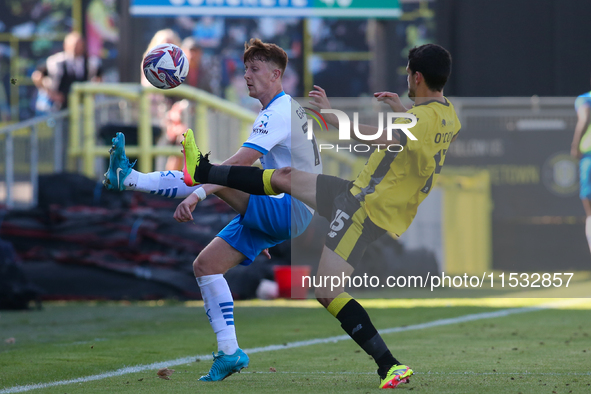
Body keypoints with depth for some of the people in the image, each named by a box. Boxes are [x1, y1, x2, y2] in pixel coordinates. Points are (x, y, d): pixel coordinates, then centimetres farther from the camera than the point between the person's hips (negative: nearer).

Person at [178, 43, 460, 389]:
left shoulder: (422, 118, -24)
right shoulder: (448, 114, 6)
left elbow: (382, 137, -35)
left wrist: (332, 115, -35)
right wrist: (401, 110, 24)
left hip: (369, 208, -10)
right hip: (364, 194, 10)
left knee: (326, 291, -15)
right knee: (286, 179, 19)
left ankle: (390, 367, -14)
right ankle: (202, 172, 36)